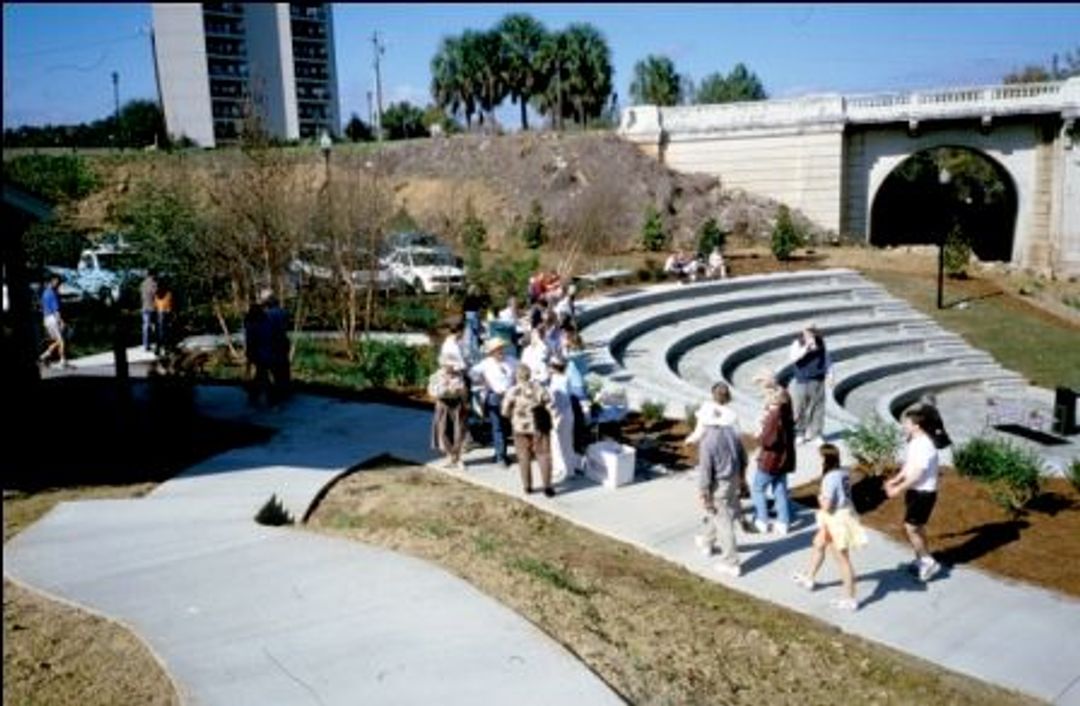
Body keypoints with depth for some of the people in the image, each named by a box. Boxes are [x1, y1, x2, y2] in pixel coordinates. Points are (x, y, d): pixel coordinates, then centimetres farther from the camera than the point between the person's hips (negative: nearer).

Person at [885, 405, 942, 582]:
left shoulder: (924, 446, -25)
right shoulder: (915, 442, 5)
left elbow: (917, 475, -25)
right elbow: (908, 466, 16)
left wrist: (898, 489, -20)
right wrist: (895, 480, 10)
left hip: (923, 493, -10)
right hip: (915, 491, 10)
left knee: (911, 528, -5)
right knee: (917, 527, 18)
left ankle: (928, 562, 6)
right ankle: (922, 561, 30)